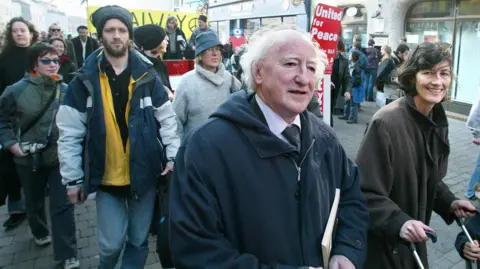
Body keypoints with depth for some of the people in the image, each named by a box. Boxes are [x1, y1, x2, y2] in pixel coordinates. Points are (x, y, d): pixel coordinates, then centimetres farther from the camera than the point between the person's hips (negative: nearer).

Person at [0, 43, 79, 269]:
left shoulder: (66, 91, -6)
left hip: (60, 157, 0)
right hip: (29, 158, 1)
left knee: (62, 205, -1)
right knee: (34, 202, 22)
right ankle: (40, 232, 52)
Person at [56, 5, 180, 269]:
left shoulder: (147, 75, -2)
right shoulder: (86, 78, -4)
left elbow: (167, 119, 3)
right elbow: (70, 132, -3)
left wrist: (173, 156, -6)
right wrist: (73, 178, -3)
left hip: (144, 174, 1)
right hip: (106, 177, 0)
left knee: (138, 240, 13)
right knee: (111, 243, 7)